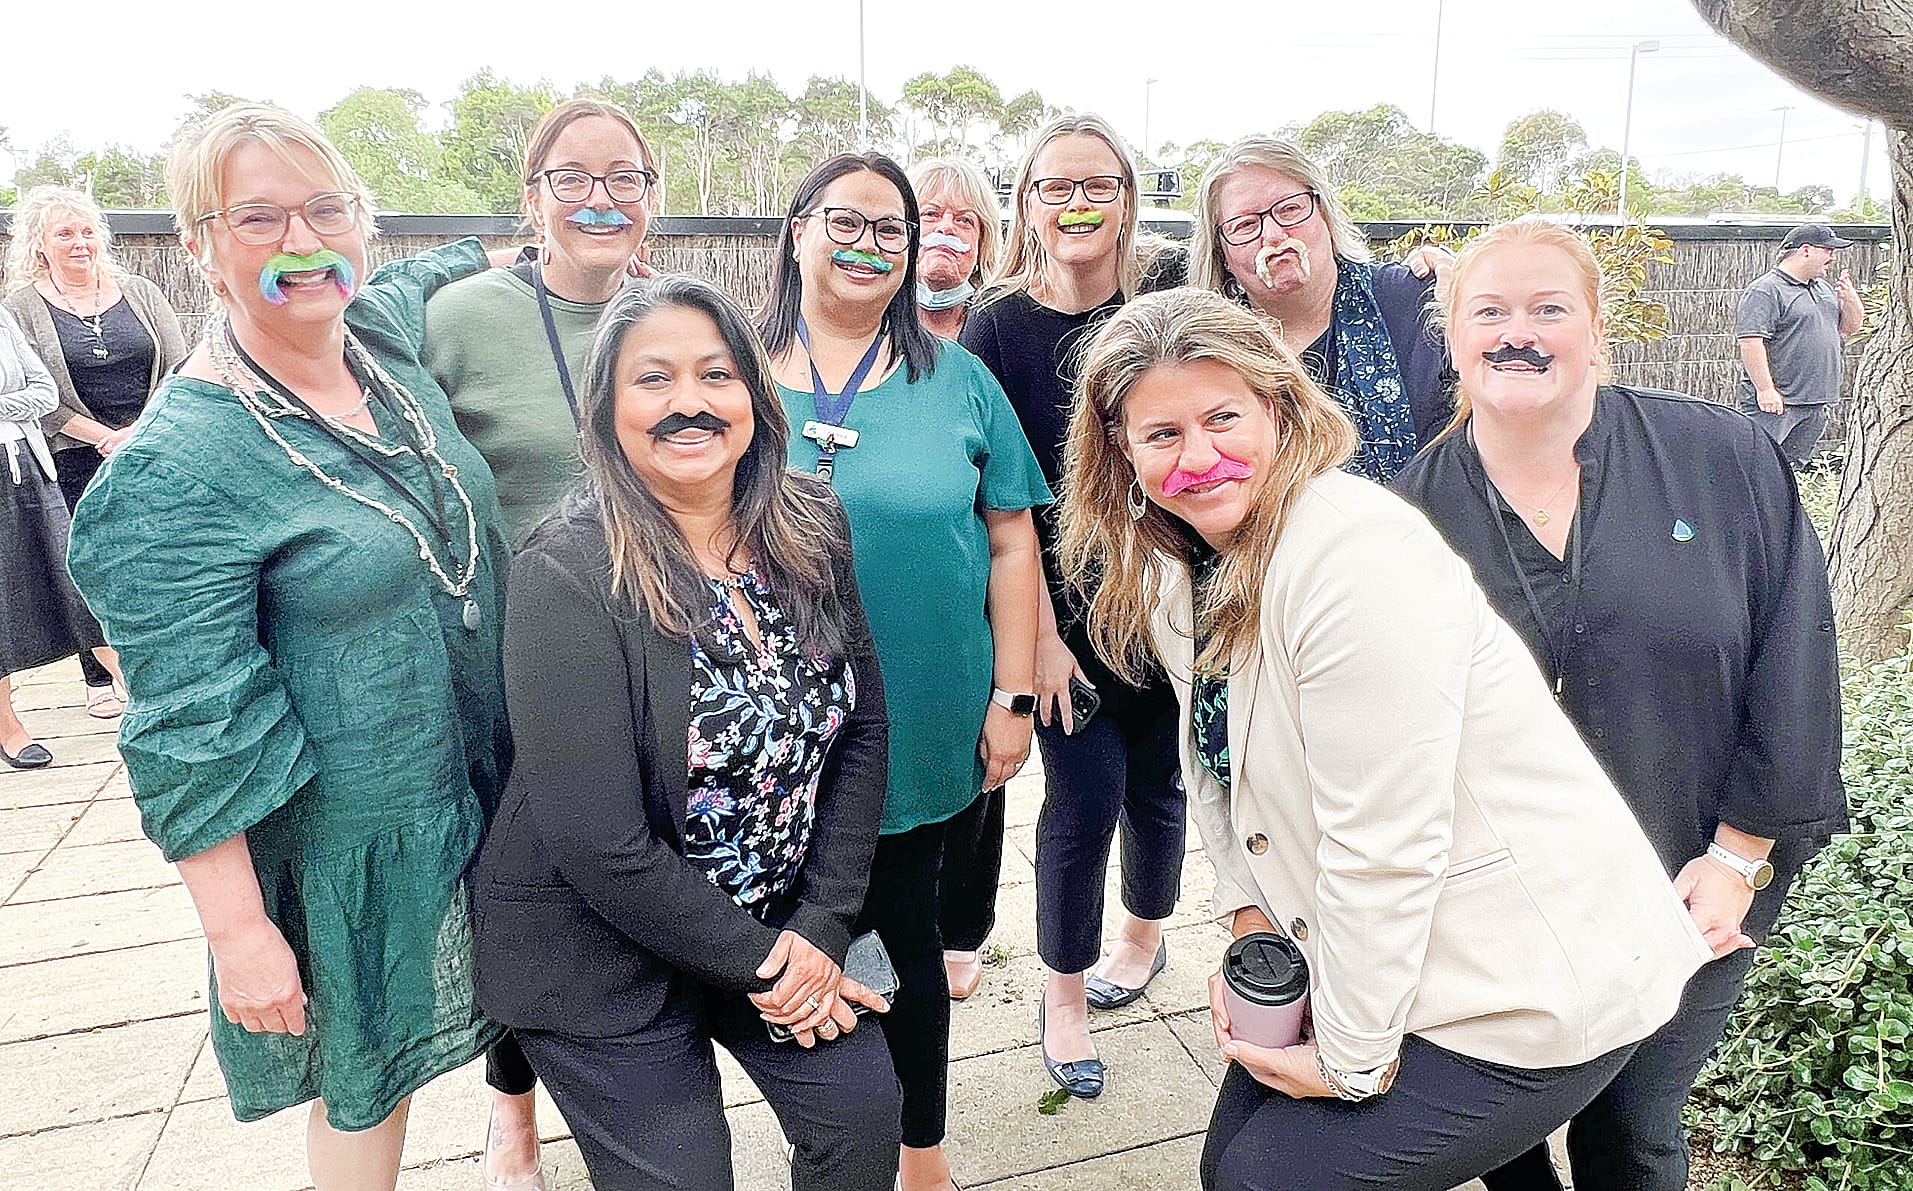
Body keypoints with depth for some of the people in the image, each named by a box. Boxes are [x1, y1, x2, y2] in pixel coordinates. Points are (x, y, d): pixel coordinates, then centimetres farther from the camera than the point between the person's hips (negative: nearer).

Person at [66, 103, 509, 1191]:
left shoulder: (390, 336, -3)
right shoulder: (177, 464, -22)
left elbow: (423, 277, 25)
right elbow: (192, 734, -20)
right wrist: (241, 932, -18)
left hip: (494, 790, 7)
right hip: (354, 847, -6)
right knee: (370, 1085, 15)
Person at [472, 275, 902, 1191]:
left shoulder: (811, 532, -6)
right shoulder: (567, 576, -23)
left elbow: (859, 729, -1)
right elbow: (598, 846, -23)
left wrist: (821, 926, -8)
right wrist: (757, 960, -15)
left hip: (783, 921, 5)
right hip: (600, 955, -4)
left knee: (864, 1114, 5)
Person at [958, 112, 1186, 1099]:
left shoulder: (1163, 304, -2)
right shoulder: (1001, 326, -6)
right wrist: (1039, 633, -11)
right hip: (1065, 606, -2)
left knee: (1155, 779, 14)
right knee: (1085, 795, -2)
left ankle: (1144, 936, 43)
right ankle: (1063, 997, 21)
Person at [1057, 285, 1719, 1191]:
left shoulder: (1357, 555, -27)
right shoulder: (1180, 565, 1)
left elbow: (1385, 846, -26)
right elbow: (1216, 760, 10)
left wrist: (1351, 1060, -16)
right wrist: (1248, 915, -2)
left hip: (1536, 992, -8)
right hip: (1362, 957, 8)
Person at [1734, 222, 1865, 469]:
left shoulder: (1824, 288, 19)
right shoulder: (1764, 291, -11)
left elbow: (1850, 327, 26)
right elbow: (1751, 343, -20)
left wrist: (1849, 298, 5)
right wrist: (1765, 389, -24)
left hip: (1814, 403, 9)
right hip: (1775, 402, -9)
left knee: (1796, 468, 12)